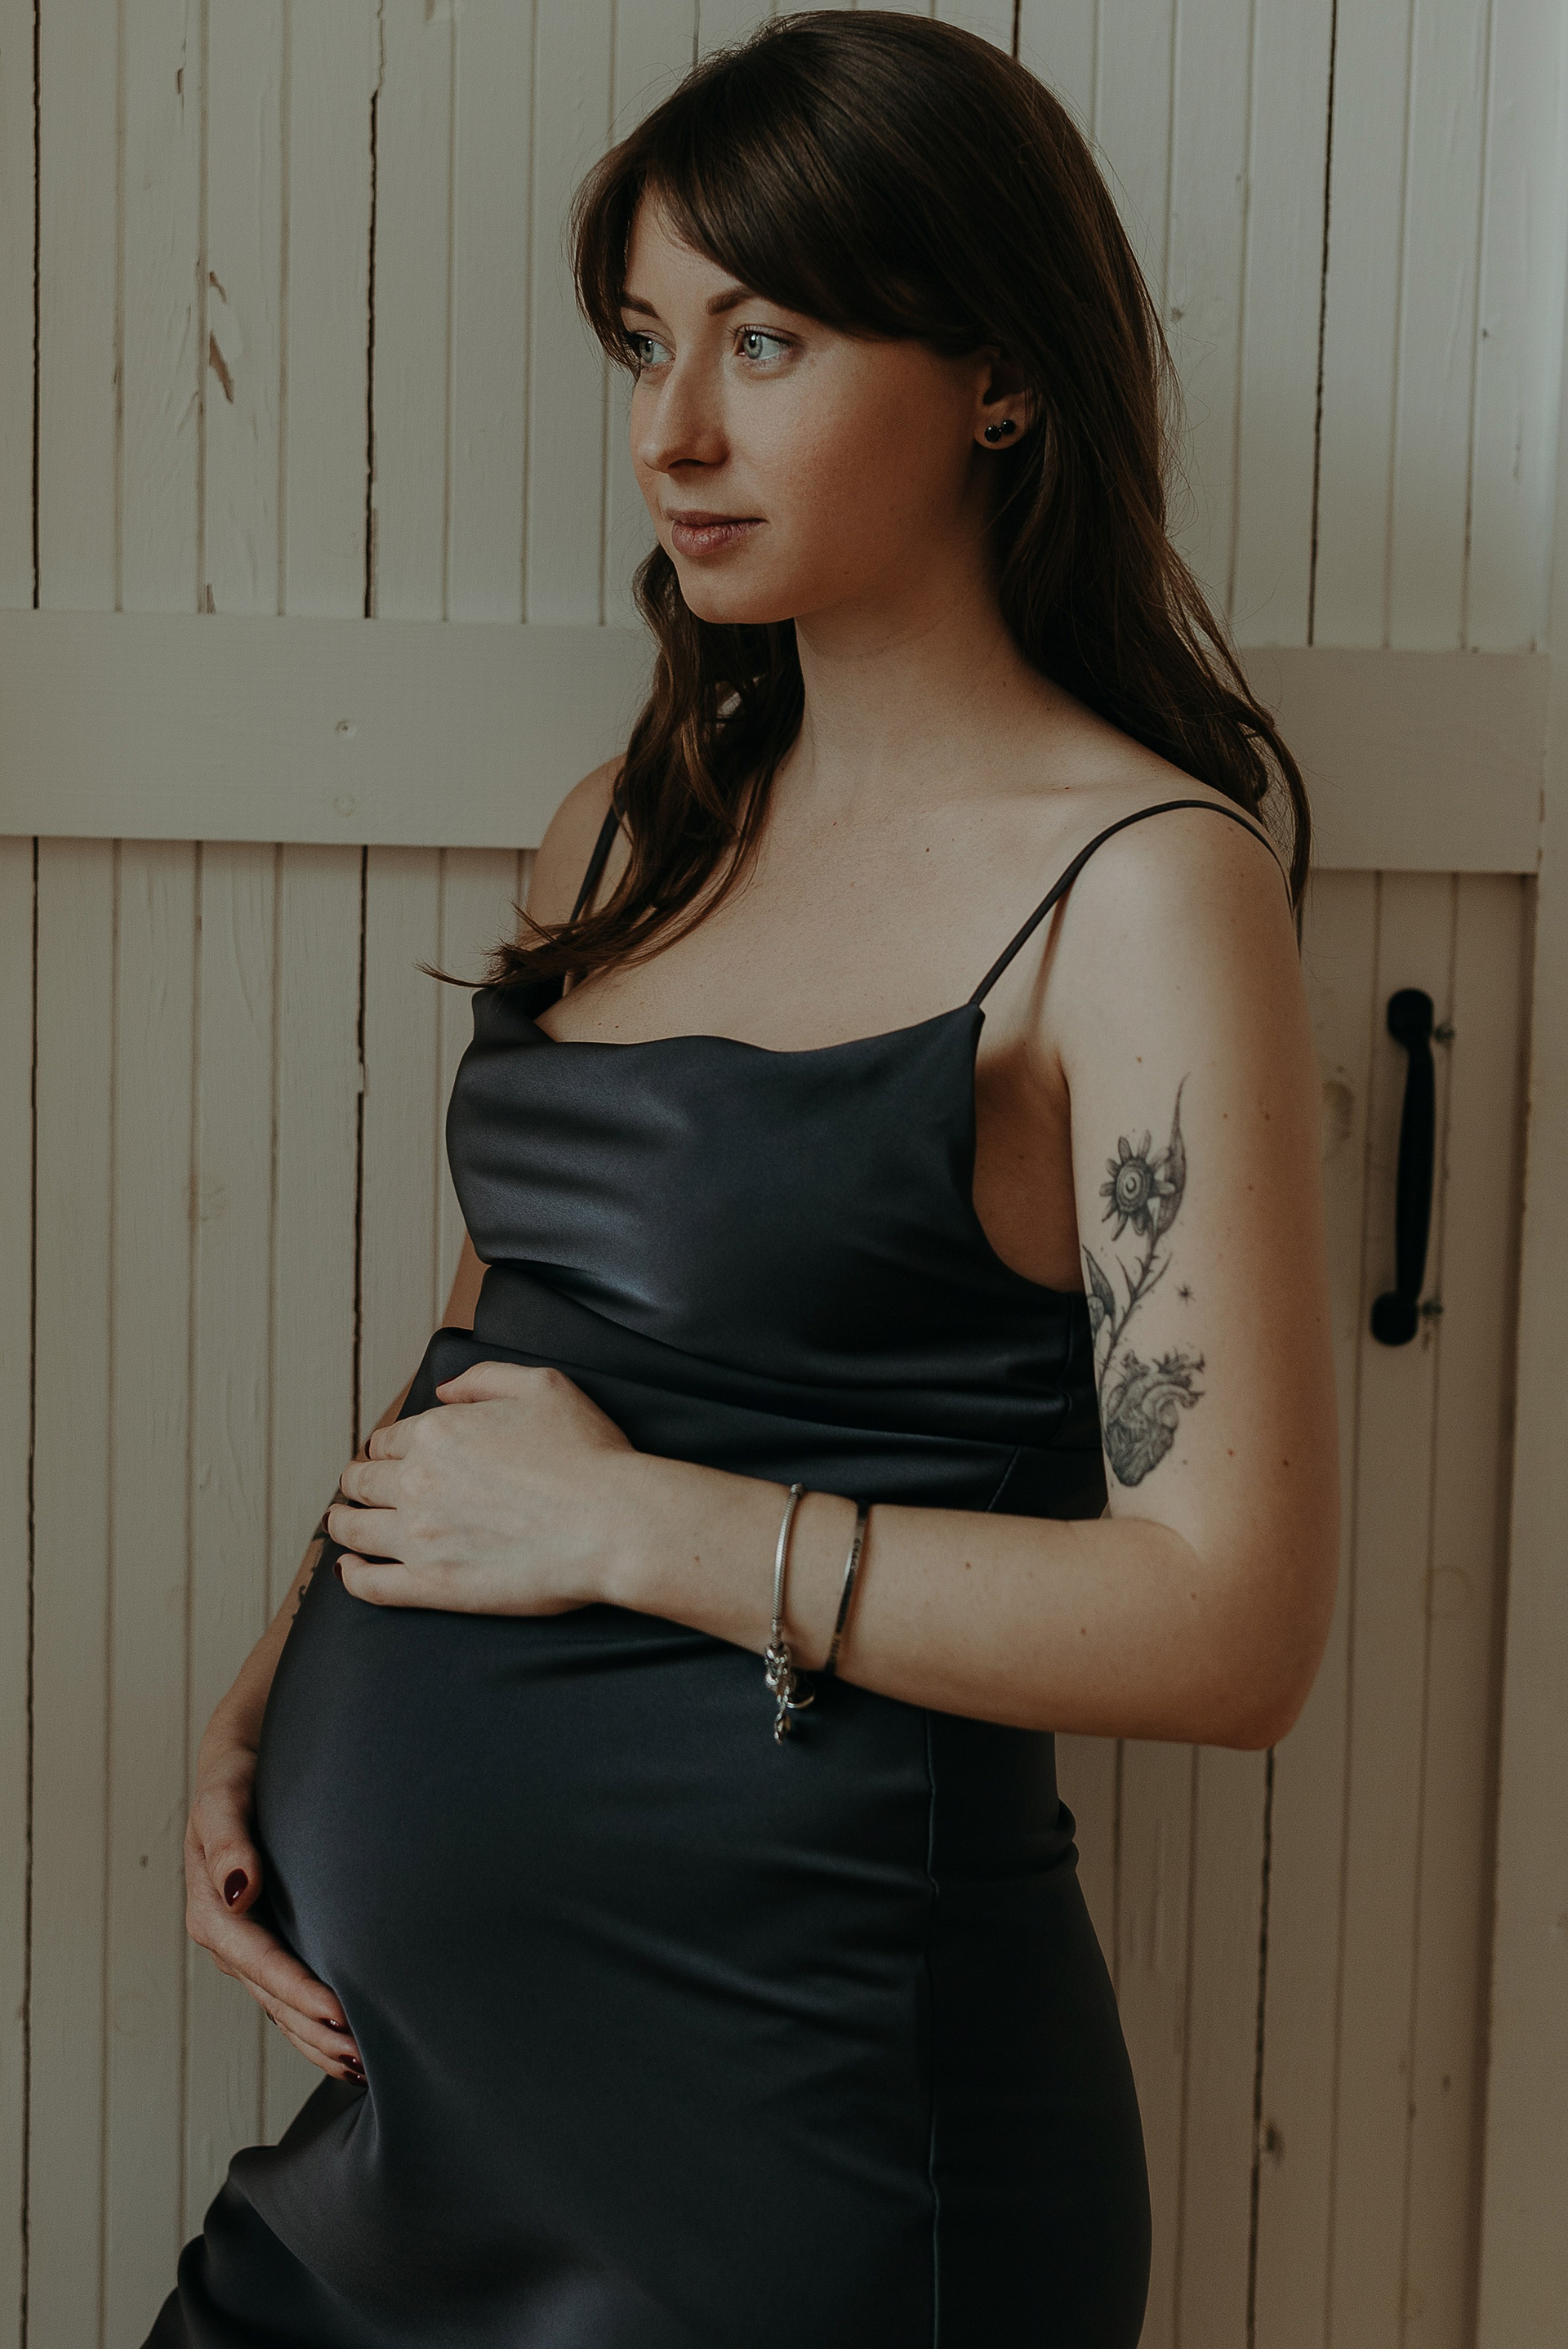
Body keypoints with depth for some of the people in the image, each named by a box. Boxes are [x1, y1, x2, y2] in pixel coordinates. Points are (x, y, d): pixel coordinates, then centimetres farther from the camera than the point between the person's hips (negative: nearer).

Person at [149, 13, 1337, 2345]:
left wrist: (625, 1520, -16)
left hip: (792, 2086, -6)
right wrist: (274, 1699, 1)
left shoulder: (1142, 884, -12)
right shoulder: (631, 831, 8)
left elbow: (1230, 1621, -19)